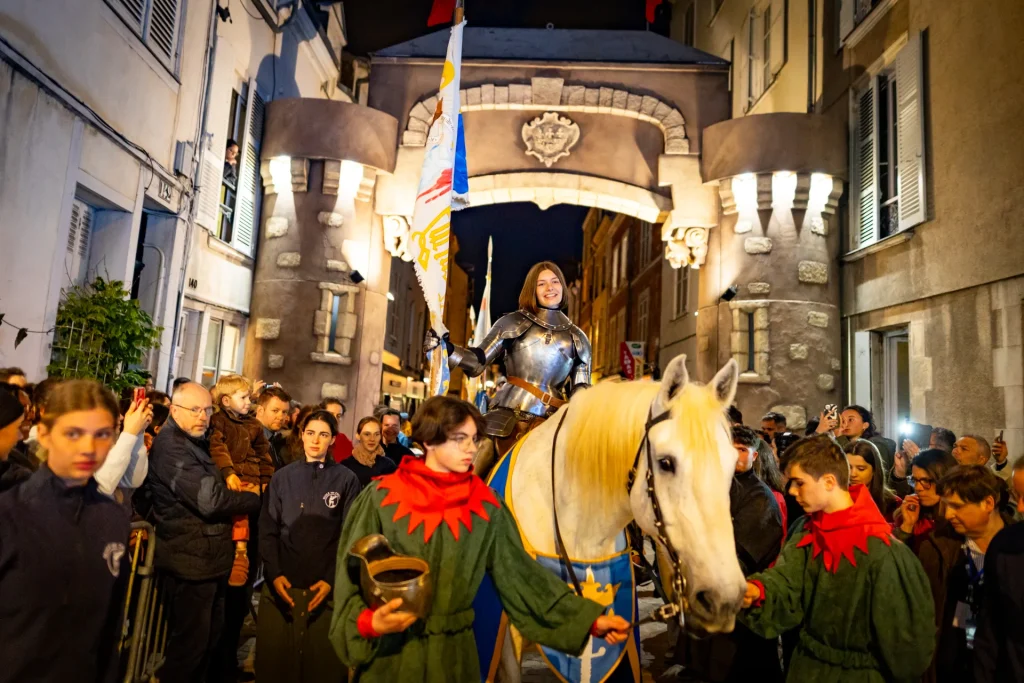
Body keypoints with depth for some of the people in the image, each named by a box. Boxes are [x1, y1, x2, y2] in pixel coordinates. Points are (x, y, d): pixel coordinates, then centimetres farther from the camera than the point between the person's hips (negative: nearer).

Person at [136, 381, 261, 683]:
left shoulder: (195, 442, 12)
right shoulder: (171, 446, -19)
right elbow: (210, 500, -26)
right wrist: (255, 500, -12)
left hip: (207, 555, 10)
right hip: (192, 559, -10)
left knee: (210, 635, 21)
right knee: (191, 641, 3)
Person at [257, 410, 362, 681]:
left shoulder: (346, 480, -2)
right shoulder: (282, 477, 6)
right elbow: (267, 530, 4)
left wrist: (332, 580, -10)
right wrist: (274, 574, -8)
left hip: (325, 587, -2)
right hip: (281, 585, 2)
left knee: (322, 660, 8)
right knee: (274, 658, 11)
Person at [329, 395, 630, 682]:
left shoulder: (486, 507, -3)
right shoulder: (382, 498, -9)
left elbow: (521, 572, -3)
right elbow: (352, 576, -7)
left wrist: (590, 619, -9)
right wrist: (369, 622, -26)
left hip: (454, 652, 2)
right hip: (389, 651, -2)